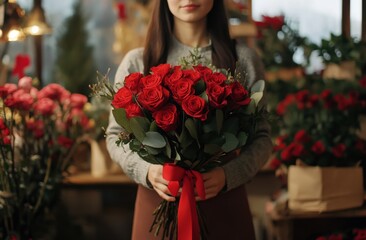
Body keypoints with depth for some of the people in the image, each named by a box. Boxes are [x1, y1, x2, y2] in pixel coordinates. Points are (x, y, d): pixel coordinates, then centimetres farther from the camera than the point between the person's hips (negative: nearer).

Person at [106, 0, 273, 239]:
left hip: (224, 203, 0)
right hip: (159, 201, 0)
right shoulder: (137, 62, 1)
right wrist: (146, 170, -13)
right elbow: (116, 135, 6)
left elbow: (261, 137, 3)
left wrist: (228, 174, -15)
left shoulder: (243, 59, 1)